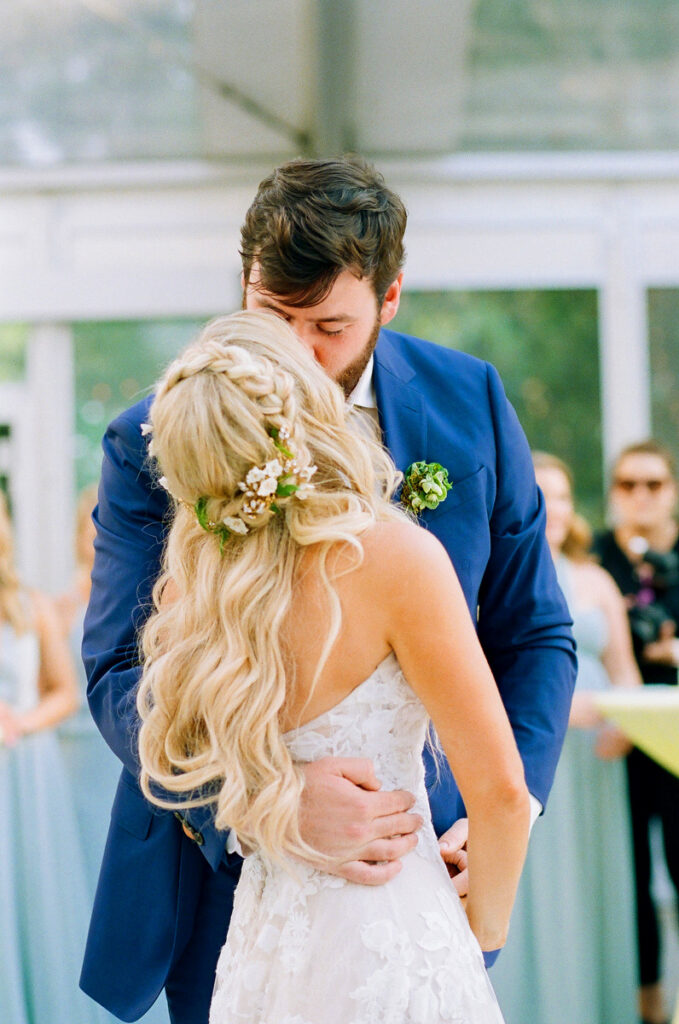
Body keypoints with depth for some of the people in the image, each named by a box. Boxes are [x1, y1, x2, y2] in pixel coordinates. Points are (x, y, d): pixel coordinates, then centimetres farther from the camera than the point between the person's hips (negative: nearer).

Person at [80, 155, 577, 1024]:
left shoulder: (471, 405, -3)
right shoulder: (153, 443, -10)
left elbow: (534, 635, 4)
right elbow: (119, 672, -14)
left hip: (421, 856, 2)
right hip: (224, 869, -1)